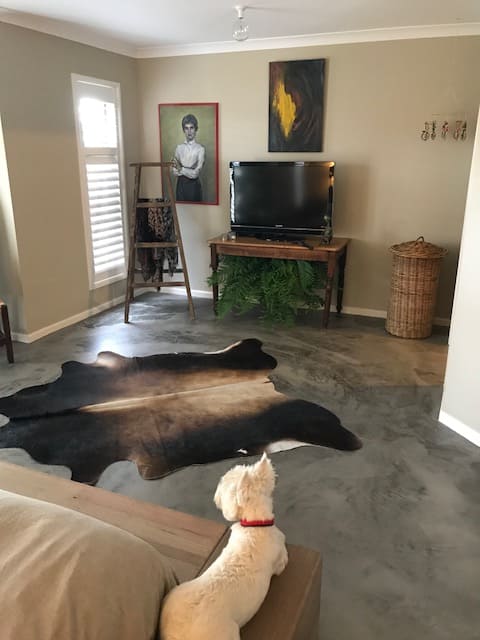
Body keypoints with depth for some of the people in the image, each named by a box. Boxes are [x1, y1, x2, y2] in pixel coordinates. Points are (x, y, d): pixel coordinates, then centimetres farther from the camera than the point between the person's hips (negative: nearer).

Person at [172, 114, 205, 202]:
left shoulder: (200, 148, -7)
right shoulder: (179, 147, 7)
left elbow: (195, 173, -14)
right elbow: (175, 172, 2)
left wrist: (181, 169, -7)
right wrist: (190, 171, -12)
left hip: (194, 185, -4)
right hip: (181, 184, 4)